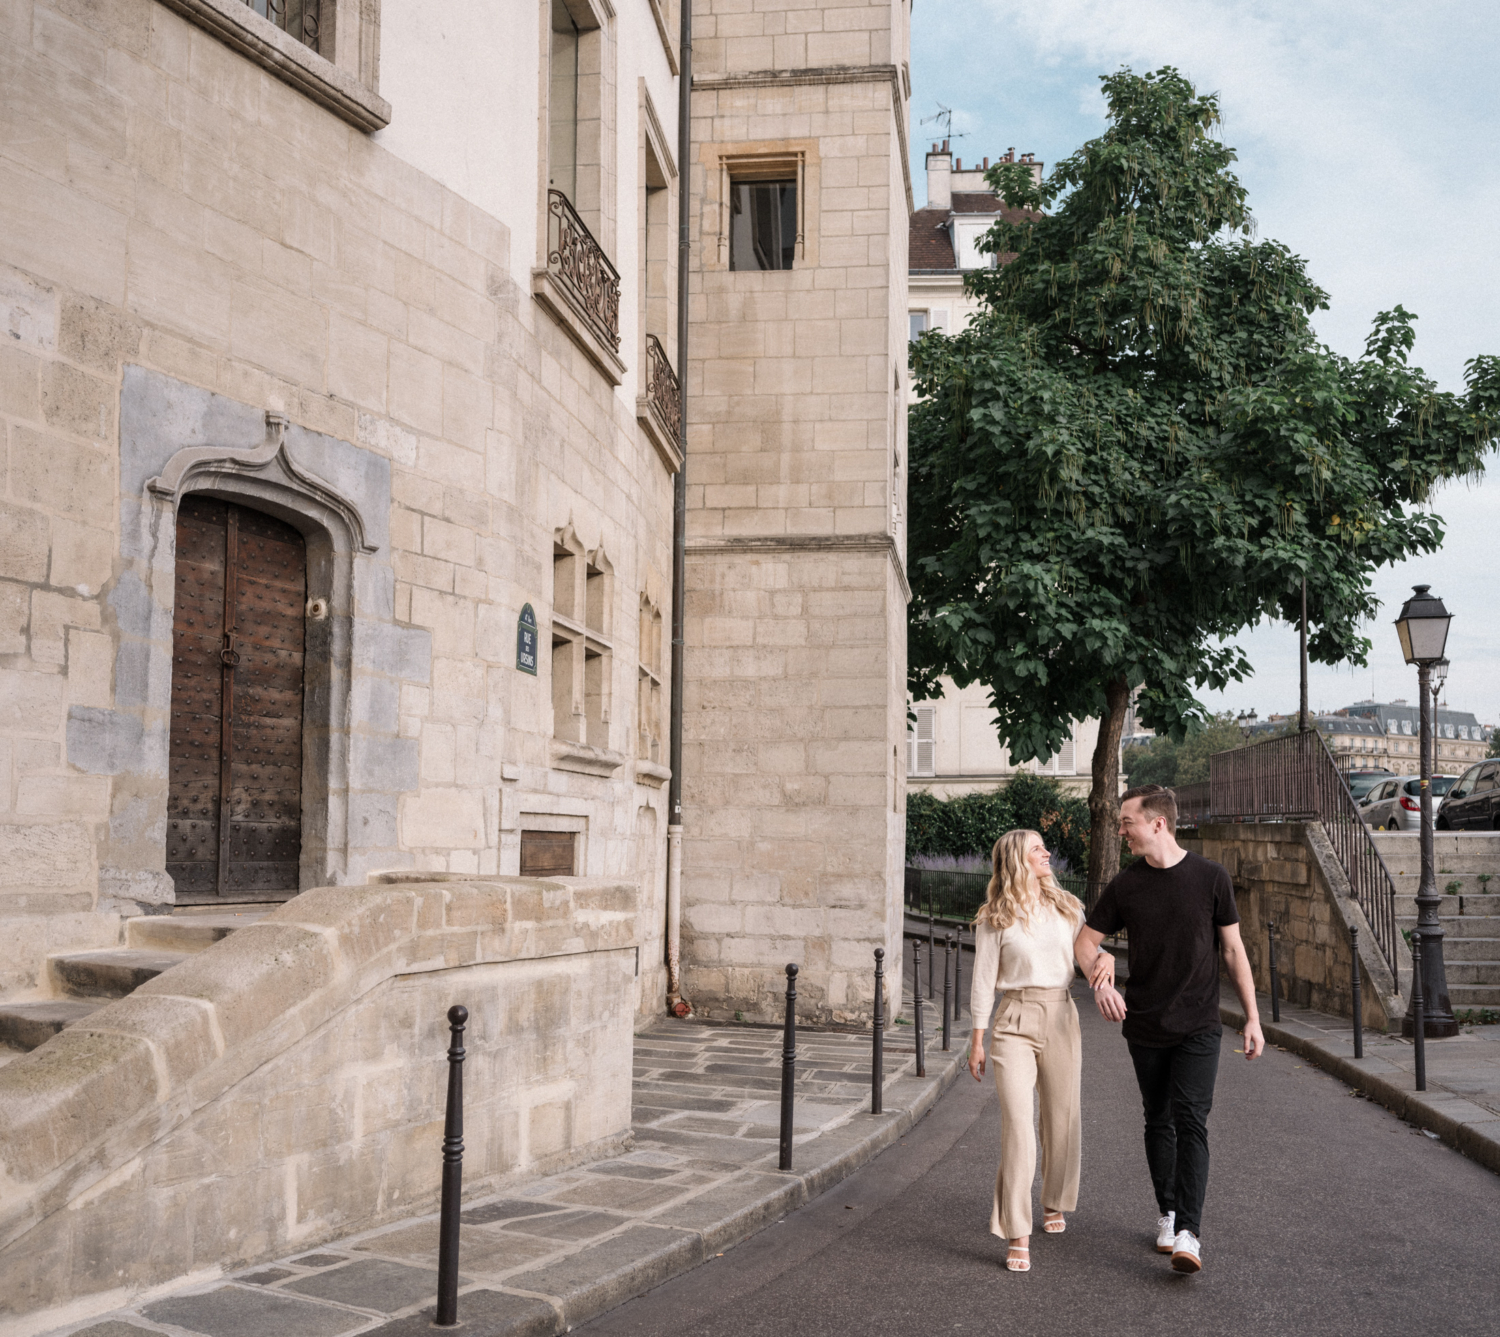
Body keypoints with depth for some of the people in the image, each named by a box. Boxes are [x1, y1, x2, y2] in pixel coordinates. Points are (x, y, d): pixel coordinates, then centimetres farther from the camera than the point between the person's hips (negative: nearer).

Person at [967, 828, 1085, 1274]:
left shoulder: (1067, 908, 10)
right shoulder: (994, 919, -1)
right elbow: (984, 980, 0)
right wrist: (978, 1040, -1)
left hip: (1062, 1016, 4)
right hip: (1015, 1021, -4)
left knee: (1062, 1119, 12)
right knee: (1017, 1124, -12)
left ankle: (1053, 1202, 37)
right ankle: (1017, 1236, -9)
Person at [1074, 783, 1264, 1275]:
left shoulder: (1210, 878, -4)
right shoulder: (1125, 885, 2)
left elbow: (1234, 949, 3)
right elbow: (1085, 940, 8)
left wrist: (1252, 1017, 1)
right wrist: (1100, 980, -13)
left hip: (1197, 1026, -3)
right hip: (1144, 1027, 3)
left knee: (1191, 1121, -13)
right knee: (1158, 1121, 12)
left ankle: (1188, 1234, -18)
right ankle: (1167, 1215, 26)